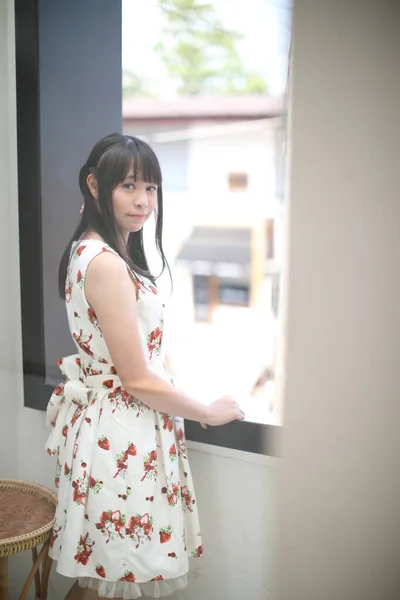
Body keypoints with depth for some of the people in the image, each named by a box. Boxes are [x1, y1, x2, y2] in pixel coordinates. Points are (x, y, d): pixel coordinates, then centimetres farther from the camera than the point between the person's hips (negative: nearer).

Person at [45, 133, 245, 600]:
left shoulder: (88, 250, 8)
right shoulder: (107, 264, -23)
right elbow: (138, 379, -21)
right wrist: (209, 413, -6)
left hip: (98, 420, 9)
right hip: (121, 436, -9)